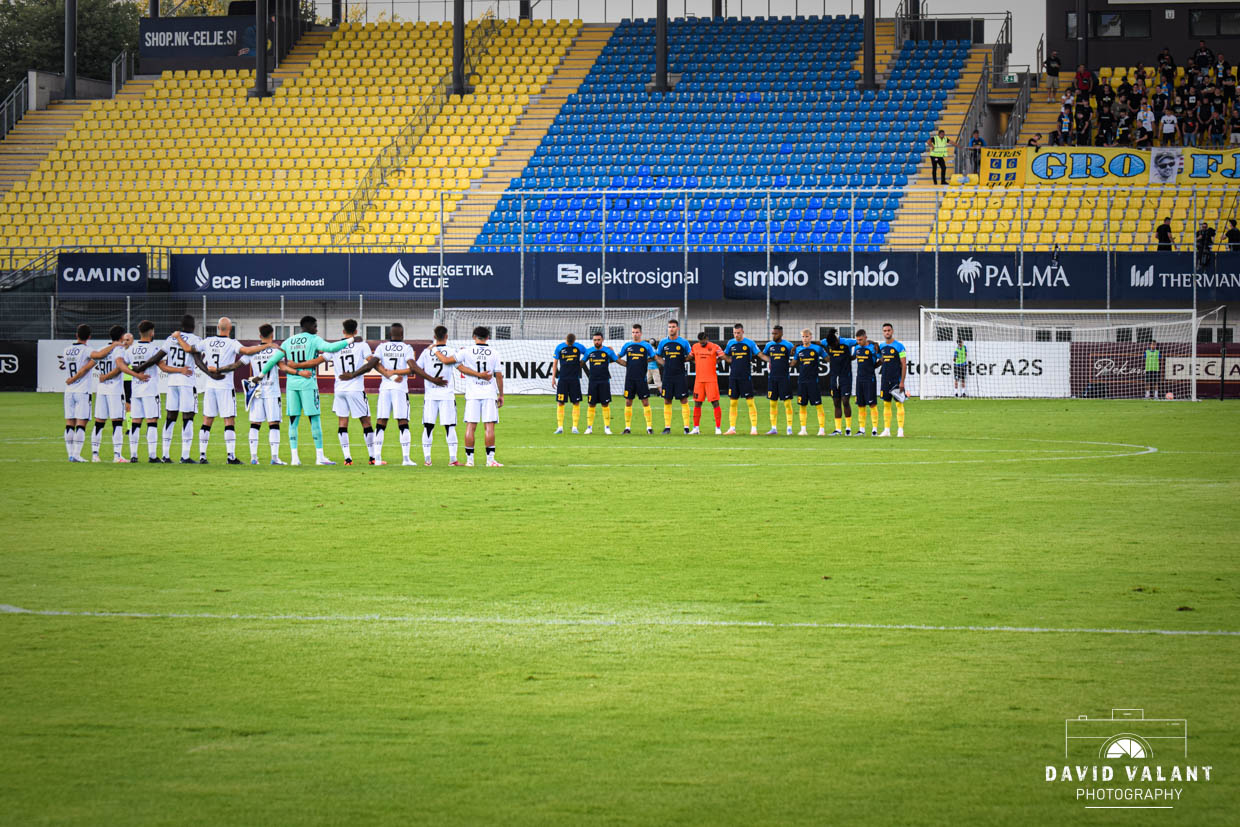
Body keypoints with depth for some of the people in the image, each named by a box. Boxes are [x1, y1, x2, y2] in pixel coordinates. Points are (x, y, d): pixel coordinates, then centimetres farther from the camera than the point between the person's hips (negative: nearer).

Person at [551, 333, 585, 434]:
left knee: (576, 403, -1)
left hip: (575, 379, 1)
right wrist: (553, 378, 1)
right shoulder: (559, 347, 1)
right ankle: (560, 427, 1)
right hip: (562, 379, -1)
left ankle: (575, 427, 5)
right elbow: (555, 363, 5)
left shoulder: (579, 347, 1)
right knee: (560, 403, -3)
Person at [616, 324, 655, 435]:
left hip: (642, 378, -2)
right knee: (628, 402, 2)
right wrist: (628, 364, 5)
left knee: (645, 402, -3)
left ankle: (649, 426, 1)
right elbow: (617, 358, 18)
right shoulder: (627, 345, 9)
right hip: (629, 378, 2)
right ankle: (627, 427, 8)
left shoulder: (646, 345, 3)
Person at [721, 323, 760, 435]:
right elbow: (726, 356, 21)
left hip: (746, 376, -4)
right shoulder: (730, 343, 8)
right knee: (732, 402, 5)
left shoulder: (750, 343, -3)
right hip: (733, 376, 4)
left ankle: (754, 428, -3)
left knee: (750, 401, -5)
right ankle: (732, 428, 10)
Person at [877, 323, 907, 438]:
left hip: (896, 380, -5)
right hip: (885, 380, 5)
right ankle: (886, 430, 9)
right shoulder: (881, 347, 10)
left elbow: (904, 365, -9)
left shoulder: (899, 346, -7)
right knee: (886, 404, 6)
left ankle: (900, 430, -4)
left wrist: (902, 382, -13)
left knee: (899, 404, -5)